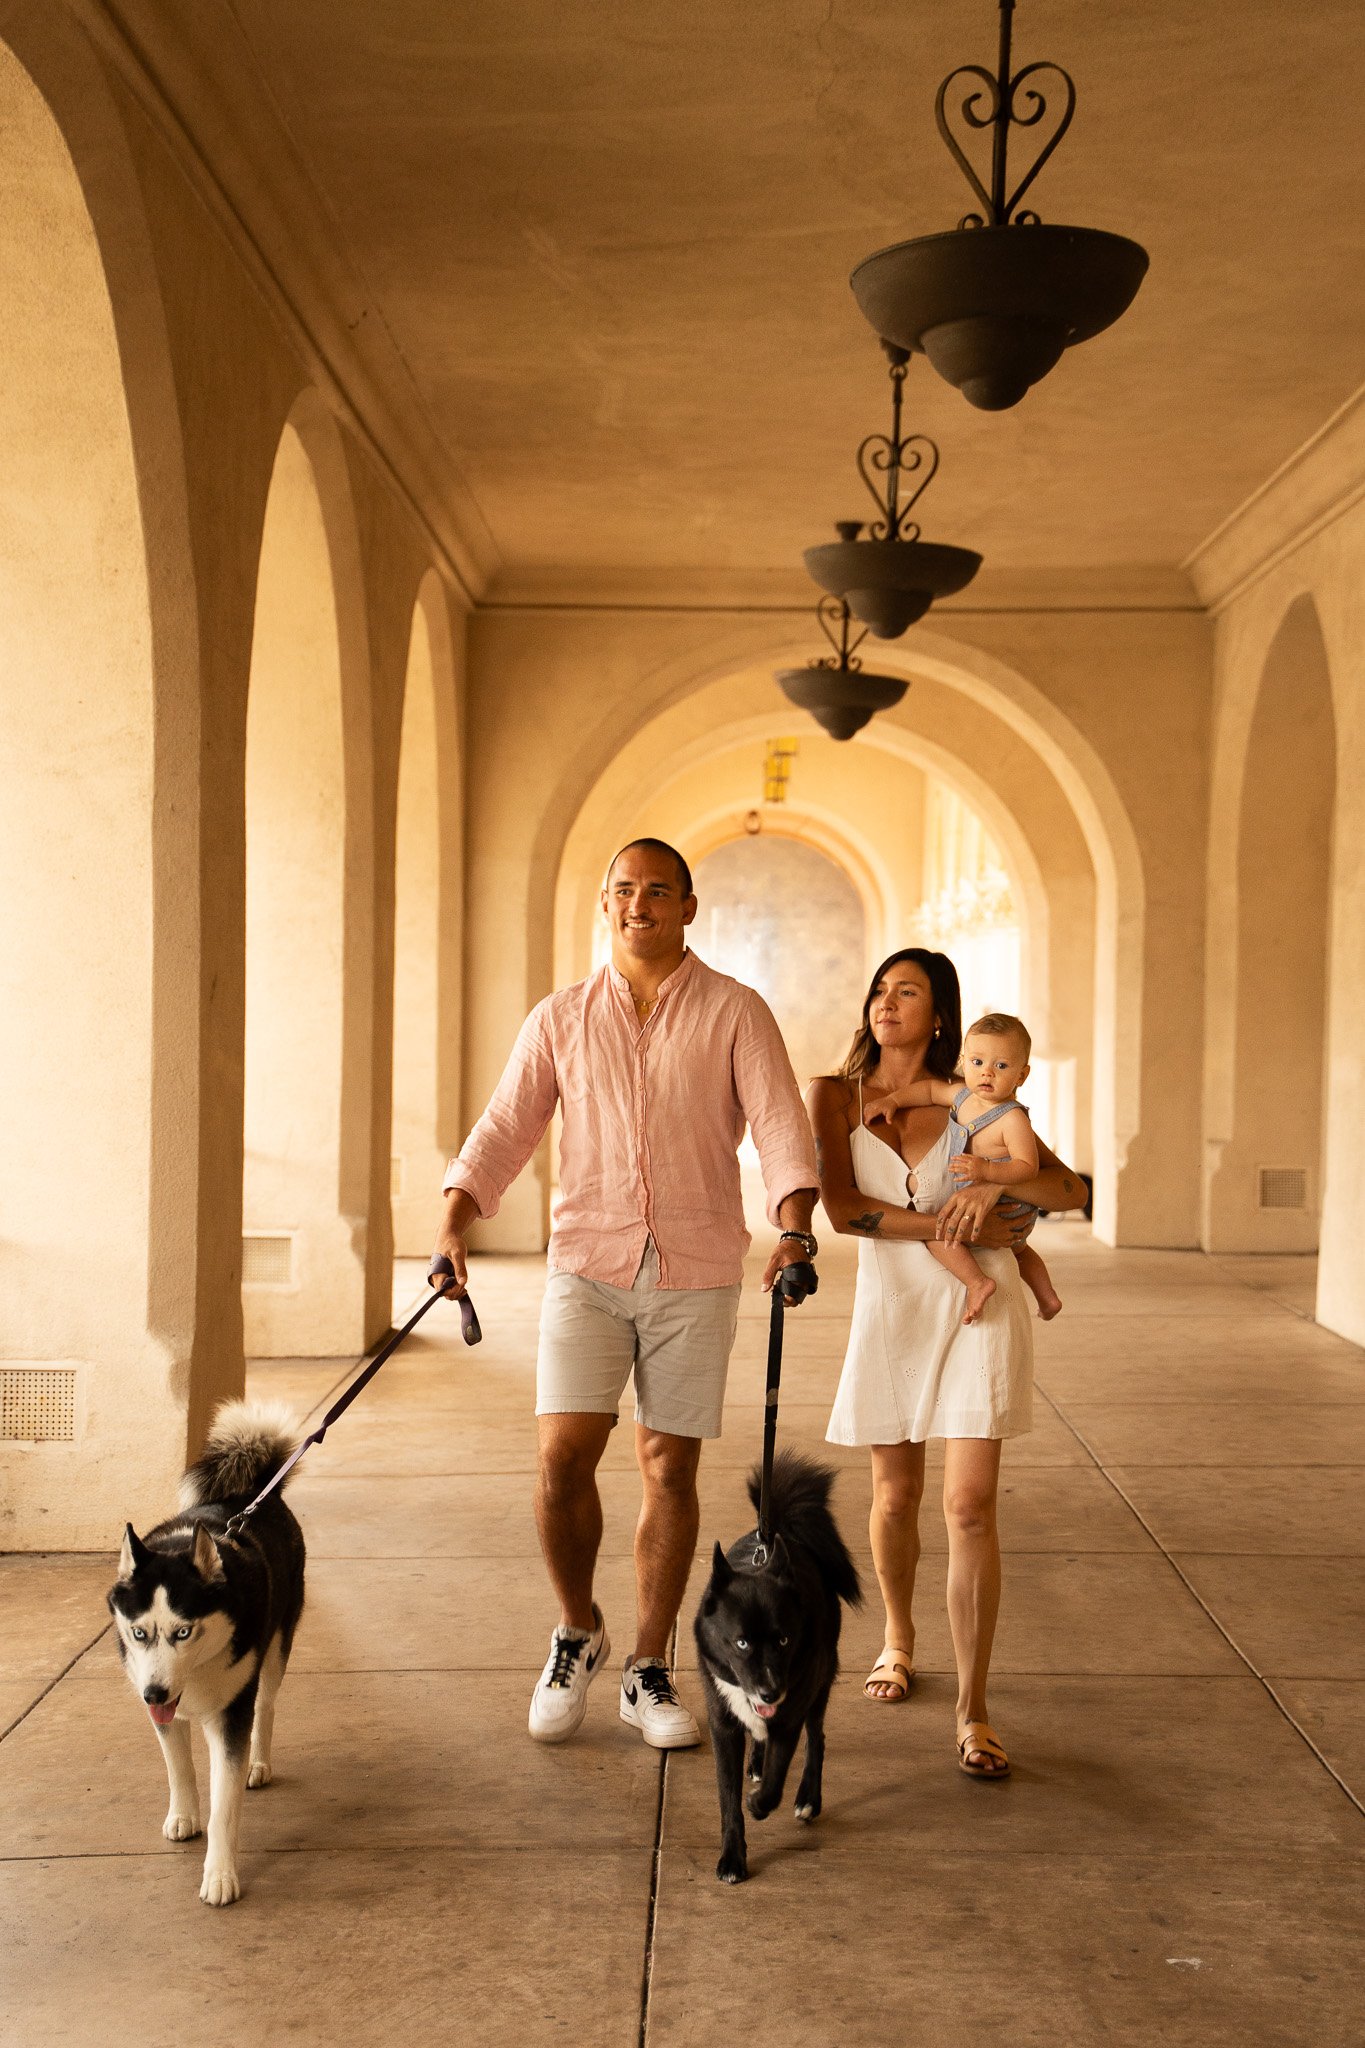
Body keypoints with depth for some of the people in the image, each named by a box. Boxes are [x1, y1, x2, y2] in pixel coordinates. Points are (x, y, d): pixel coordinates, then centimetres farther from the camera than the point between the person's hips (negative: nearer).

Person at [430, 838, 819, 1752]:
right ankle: (578, 1632, 18)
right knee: (563, 1456, -8)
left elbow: (782, 1127, -9)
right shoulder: (560, 1018, 8)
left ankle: (649, 1671, 20)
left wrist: (795, 1231, -25)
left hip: (696, 1273, -1)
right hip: (587, 1264, 1)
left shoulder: (735, 1012, 1)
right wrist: (455, 1223, -13)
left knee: (671, 1469, 5)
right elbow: (504, 1130, 3)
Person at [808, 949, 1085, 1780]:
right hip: (892, 1306, 1)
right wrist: (956, 1226, -16)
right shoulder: (837, 1096, 2)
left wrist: (996, 1184, -17)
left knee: (971, 1506, -8)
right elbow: (841, 1209, -12)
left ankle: (973, 1709, 1)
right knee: (896, 1497, 13)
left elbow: (1072, 1190, 2)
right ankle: (899, 1636, 42)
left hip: (979, 1307, -1)